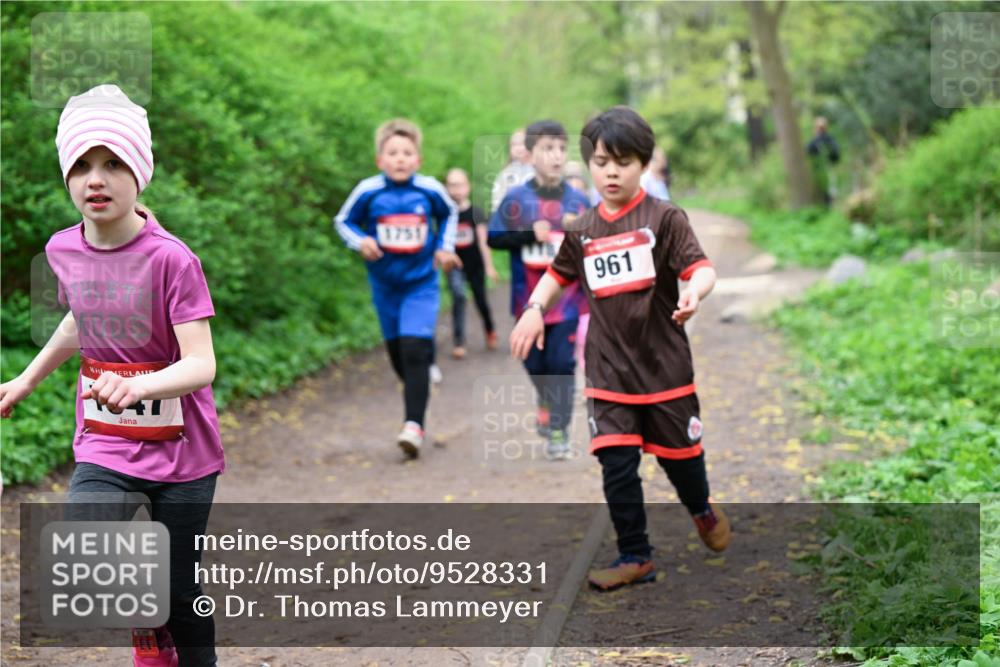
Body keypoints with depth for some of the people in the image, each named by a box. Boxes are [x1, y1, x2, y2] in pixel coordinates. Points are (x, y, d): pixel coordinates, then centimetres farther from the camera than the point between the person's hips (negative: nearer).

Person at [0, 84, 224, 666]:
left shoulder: (170, 259, -19)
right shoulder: (64, 251, -3)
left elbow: (201, 364, -25)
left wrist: (136, 386, -43)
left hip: (181, 453, -3)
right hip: (105, 448, 4)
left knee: (180, 595, 5)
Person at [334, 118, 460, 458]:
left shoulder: (430, 190, -8)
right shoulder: (368, 192, -11)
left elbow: (449, 214, 15)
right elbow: (343, 221, 4)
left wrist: (445, 246, 5)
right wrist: (361, 241, -14)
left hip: (421, 284, -2)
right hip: (385, 284, 2)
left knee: (415, 351, -15)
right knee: (397, 353, 13)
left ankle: (413, 425, -16)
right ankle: (419, 391, 41)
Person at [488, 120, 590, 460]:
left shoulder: (578, 200, 0)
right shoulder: (516, 199, -4)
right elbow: (494, 238, -5)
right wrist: (530, 235, -17)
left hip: (567, 297, -1)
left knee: (561, 362, -7)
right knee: (535, 363, 12)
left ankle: (558, 429, 2)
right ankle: (548, 404, 41)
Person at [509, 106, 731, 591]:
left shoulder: (664, 218, -7)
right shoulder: (582, 231, 5)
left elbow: (701, 268, -15)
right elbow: (559, 274, 21)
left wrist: (693, 294, -37)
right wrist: (535, 309, 5)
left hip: (665, 367, -2)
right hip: (608, 370, 3)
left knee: (679, 454, 12)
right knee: (617, 465, -3)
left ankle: (702, 510, 44)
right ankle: (634, 557, 10)